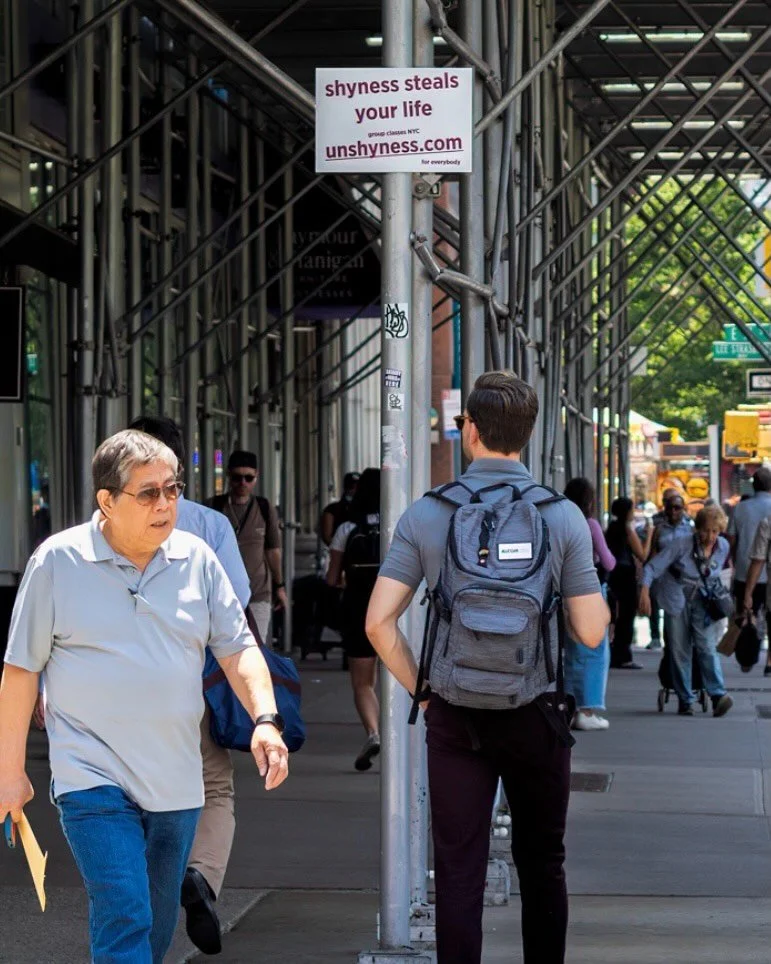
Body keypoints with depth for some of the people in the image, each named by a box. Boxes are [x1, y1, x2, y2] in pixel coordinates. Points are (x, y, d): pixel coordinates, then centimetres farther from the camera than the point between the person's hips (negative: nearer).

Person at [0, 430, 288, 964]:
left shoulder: (196, 558, 5)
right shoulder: (58, 561, -5)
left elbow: (238, 647, 7)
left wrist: (265, 719, -11)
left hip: (176, 781, 4)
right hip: (95, 780, -4)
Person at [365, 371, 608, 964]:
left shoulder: (427, 515, -5)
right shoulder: (563, 516, -6)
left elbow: (379, 622, -8)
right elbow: (591, 632, -5)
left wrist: (422, 691, 5)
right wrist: (592, 584, 15)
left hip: (455, 719, 0)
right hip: (536, 715, 0)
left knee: (459, 872, 4)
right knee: (542, 865, 15)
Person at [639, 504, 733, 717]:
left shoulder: (723, 547, -2)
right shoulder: (682, 543, -15)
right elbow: (653, 567, -14)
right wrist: (645, 591, -26)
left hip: (704, 602, 2)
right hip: (677, 601, -2)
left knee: (706, 645, -16)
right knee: (679, 650, -2)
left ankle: (718, 695, -25)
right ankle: (685, 700, 6)